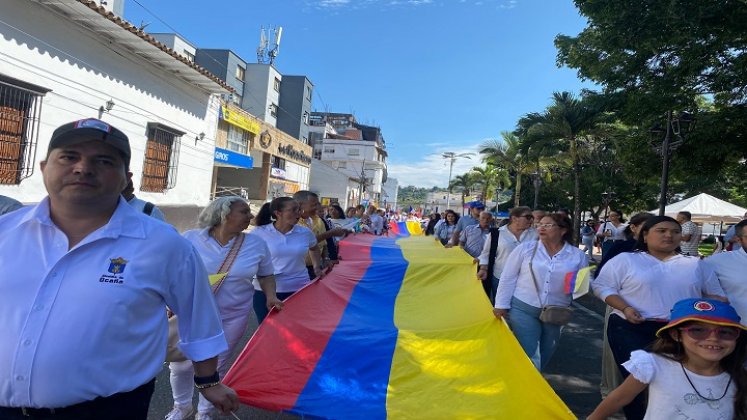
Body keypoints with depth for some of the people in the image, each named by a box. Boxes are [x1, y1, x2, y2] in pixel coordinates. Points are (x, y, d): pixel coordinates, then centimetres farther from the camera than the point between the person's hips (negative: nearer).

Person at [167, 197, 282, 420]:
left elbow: (266, 275, 7)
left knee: (216, 367, 12)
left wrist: (270, 296, -9)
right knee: (180, 364, 10)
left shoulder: (257, 244, -4)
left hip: (233, 317, 1)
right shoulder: (190, 238, -9)